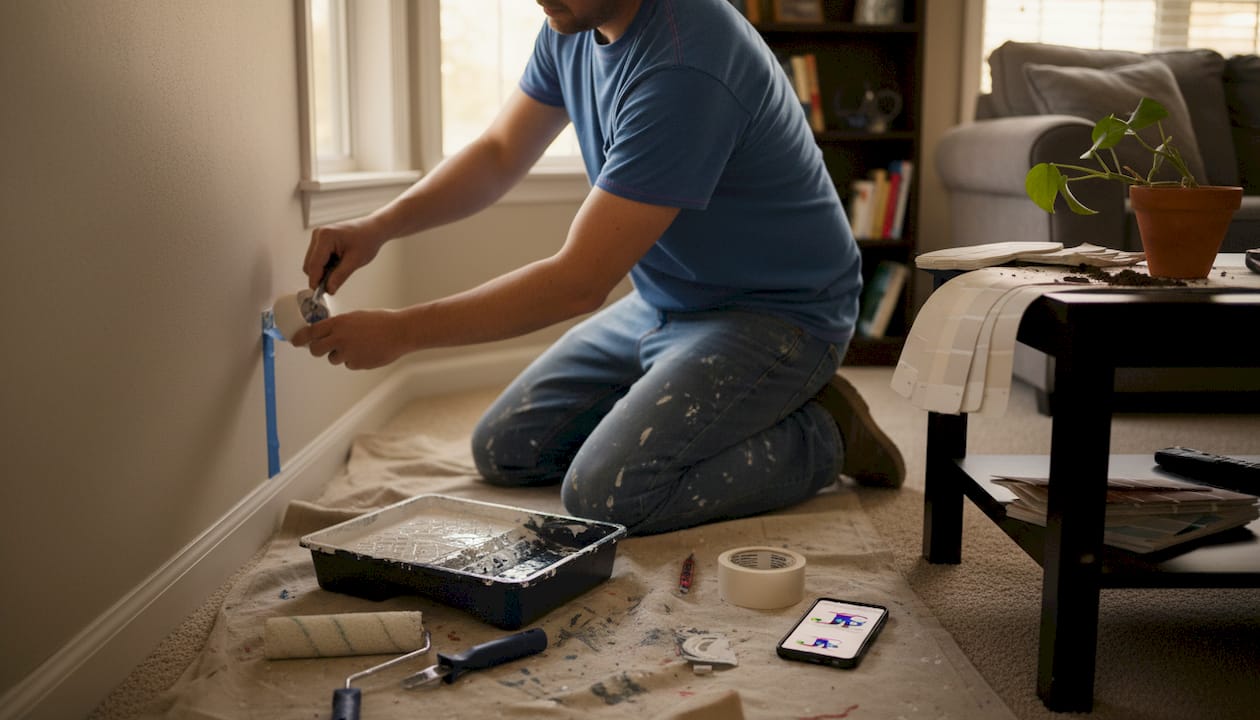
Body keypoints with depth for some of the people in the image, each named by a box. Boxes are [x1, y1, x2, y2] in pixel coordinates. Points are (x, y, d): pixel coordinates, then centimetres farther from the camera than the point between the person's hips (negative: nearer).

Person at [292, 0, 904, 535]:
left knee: (604, 496, -23)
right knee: (503, 452, 7)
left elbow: (579, 282, -30)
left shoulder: (684, 68, -32)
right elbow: (499, 154, 7)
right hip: (662, 303, 9)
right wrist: (377, 227, -10)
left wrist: (402, 332, -26)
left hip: (775, 313, -8)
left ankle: (822, 435, -3)